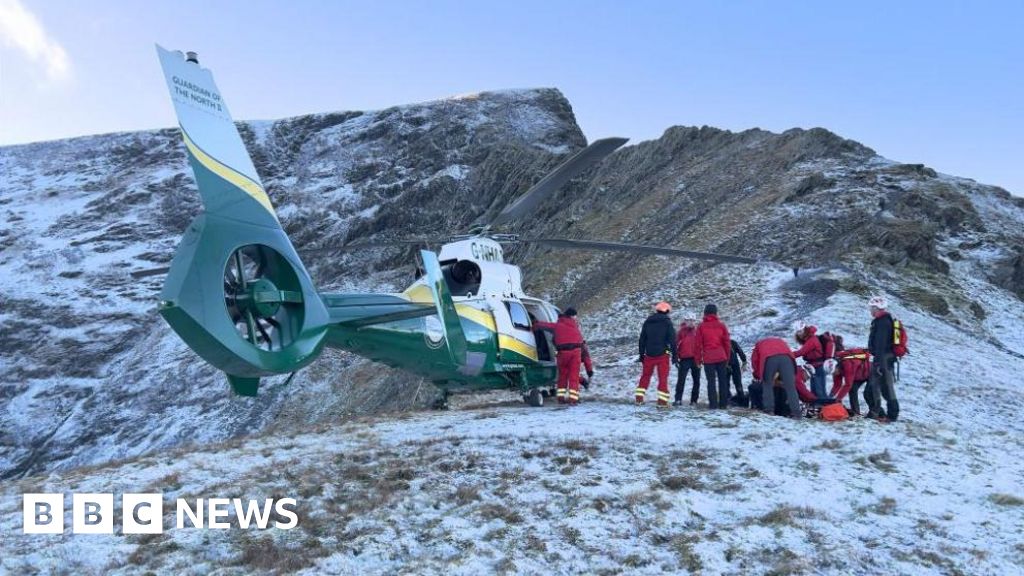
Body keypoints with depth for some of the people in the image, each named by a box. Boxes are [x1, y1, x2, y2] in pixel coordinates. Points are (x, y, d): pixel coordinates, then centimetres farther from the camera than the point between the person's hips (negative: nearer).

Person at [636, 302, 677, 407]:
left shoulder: (647, 322, 8)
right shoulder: (667, 323, -5)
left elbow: (642, 339, 11)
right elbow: (672, 340, -8)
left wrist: (641, 354, 18)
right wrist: (674, 355, -3)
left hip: (649, 354, 4)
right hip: (662, 354, -4)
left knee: (645, 376, 15)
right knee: (663, 378, 2)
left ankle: (639, 398, 13)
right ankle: (662, 401, -3)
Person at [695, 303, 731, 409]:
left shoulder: (701, 326, 0)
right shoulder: (721, 325, 4)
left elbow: (698, 344, -1)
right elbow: (727, 343, 6)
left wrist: (698, 360, 7)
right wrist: (727, 358, 16)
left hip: (708, 358, -1)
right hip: (721, 357, 2)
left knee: (711, 381, 2)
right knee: (722, 380, 9)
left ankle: (713, 404, -2)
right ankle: (723, 403, 11)